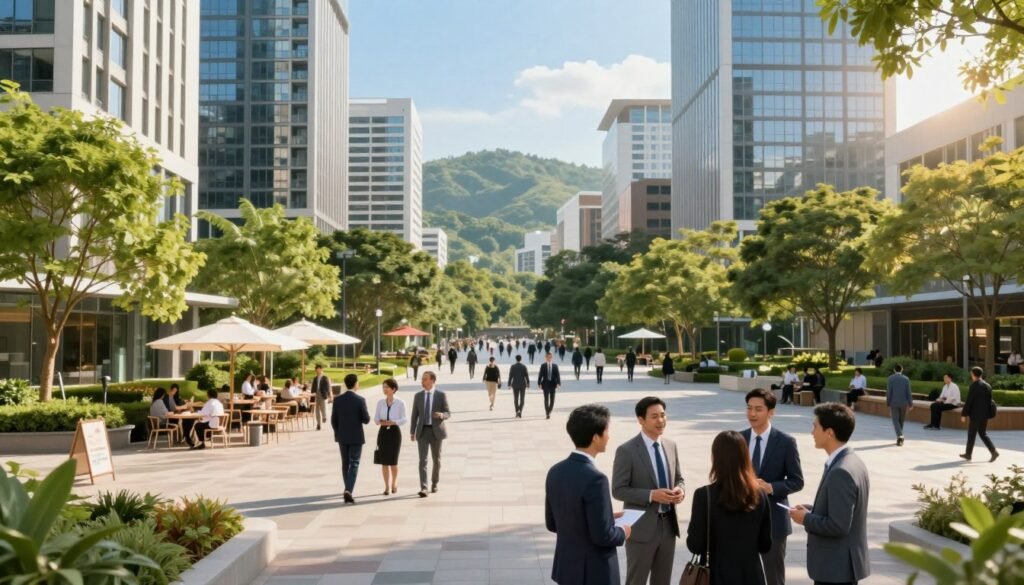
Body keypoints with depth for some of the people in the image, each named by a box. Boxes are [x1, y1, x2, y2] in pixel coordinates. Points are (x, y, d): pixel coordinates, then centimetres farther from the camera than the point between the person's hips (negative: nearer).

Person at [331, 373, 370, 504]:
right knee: (354, 464, -1)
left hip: (342, 437, 4)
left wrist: (337, 434, 15)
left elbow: (334, 420, 2)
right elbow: (366, 419, -11)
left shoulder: (337, 400, -2)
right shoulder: (360, 400, -13)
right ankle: (348, 491, -16)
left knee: (345, 463, 17)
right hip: (356, 437, -4)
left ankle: (348, 490, 26)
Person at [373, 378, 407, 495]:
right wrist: (380, 421, -16)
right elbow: (376, 418, 5)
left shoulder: (400, 403, -6)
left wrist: (393, 422, -20)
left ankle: (394, 483, 28)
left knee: (393, 461, 2)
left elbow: (404, 419, -5)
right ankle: (387, 486, 13)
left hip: (395, 432, -2)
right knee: (384, 461, 1)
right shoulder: (380, 402, 3)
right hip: (383, 432, 3)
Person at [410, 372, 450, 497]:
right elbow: (414, 415, 9)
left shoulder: (441, 395, -2)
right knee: (423, 460, -10)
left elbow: (448, 414, -3)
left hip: (436, 431, -1)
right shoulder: (418, 396, 5)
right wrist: (412, 432, 7)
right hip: (422, 431, 1)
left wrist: (441, 415, -26)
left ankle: (434, 484, 29)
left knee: (436, 459, 11)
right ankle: (423, 488, -14)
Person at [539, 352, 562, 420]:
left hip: (553, 384, 1)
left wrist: (558, 383, -11)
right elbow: (540, 375, 1)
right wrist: (539, 383, -4)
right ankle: (547, 413, -2)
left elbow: (558, 375, 0)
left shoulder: (555, 366, 3)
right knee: (546, 399, -5)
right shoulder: (543, 365, 0)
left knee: (552, 399, 6)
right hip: (545, 384, -1)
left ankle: (549, 411, 27)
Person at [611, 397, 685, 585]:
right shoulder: (626, 450, -14)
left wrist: (680, 490, -9)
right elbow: (618, 490, -14)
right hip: (641, 527, -6)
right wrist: (651, 495, -24)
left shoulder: (671, 446, 5)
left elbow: (679, 478, 15)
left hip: (668, 524, 6)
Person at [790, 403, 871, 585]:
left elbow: (838, 526, -27)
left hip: (836, 566, -10)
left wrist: (806, 519, -13)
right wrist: (811, 510, 5)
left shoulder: (841, 472, -25)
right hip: (844, 562, 10)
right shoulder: (851, 461, 6)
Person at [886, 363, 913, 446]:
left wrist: (888, 403, 2)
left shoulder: (890, 379, -5)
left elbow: (888, 392, -6)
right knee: (901, 420, 15)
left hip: (894, 403, -2)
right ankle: (899, 437, 21)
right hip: (903, 403, 2)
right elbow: (908, 392, -2)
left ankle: (900, 436, -22)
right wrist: (910, 404, 3)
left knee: (895, 420, -1)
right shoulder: (906, 379, -1)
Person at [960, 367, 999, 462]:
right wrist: (988, 413, 19)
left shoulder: (974, 386, -14)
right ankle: (994, 451, 0)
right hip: (985, 415, 7)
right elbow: (990, 400, 12)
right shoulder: (987, 386, 8)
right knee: (983, 434, 14)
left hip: (976, 414, -7)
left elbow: (968, 401, -15)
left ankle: (968, 454, 11)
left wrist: (964, 414, -9)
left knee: (971, 434, 3)